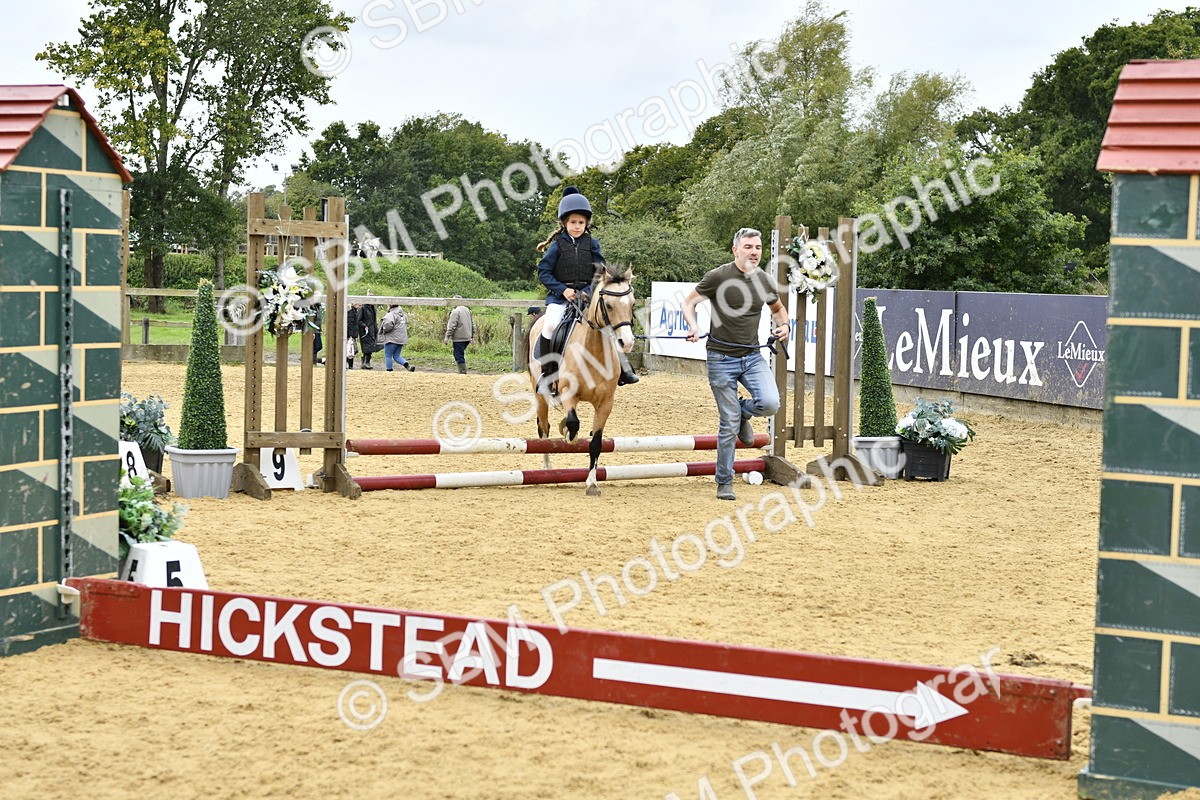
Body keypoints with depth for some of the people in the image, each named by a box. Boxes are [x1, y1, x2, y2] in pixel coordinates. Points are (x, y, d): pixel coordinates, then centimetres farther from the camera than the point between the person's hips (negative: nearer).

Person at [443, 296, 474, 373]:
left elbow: (452, 326, -16)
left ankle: (463, 372, -6)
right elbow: (473, 324, 18)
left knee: (459, 356, -4)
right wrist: (472, 336, 23)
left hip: (459, 338, -8)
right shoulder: (468, 310, 14)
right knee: (460, 355, 18)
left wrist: (447, 336, -12)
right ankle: (463, 371, 17)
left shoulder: (455, 312, -13)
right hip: (467, 338, 8)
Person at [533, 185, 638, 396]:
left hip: (588, 294, 2)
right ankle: (546, 374, -15)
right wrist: (563, 289, -14)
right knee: (550, 325, -27)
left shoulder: (592, 243, 7)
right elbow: (543, 272, -2)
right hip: (560, 295, -2)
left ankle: (621, 367, 0)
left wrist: (588, 291, -11)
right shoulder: (557, 244, 1)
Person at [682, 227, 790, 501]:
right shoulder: (718, 277, -9)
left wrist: (784, 324, 3)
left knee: (770, 403, -21)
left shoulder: (764, 280, 5)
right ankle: (724, 483, 14)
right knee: (729, 426, -2)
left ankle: (742, 410, 16)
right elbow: (689, 301, -1)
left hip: (752, 356, 4)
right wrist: (693, 326, -20)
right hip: (722, 359, -4)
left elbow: (777, 308, 24)